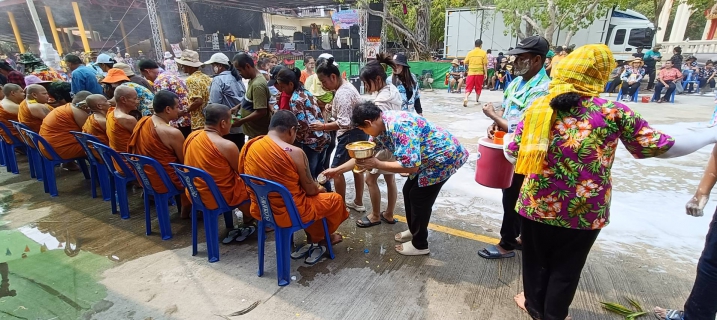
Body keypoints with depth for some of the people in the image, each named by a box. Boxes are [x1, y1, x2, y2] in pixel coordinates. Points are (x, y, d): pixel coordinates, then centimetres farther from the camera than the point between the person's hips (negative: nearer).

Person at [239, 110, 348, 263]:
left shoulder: (250, 146, -3)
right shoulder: (294, 152, -22)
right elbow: (311, 190, -12)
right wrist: (320, 189, 12)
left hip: (260, 208, 7)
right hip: (289, 212, -7)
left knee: (313, 197, 29)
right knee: (336, 199, 17)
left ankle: (312, 242, 34)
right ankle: (323, 239, 39)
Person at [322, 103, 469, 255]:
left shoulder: (399, 127, -33)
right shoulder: (382, 126, -2)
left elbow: (411, 166, -35)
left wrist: (377, 164, -29)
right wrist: (338, 170, 6)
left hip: (443, 157, -9)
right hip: (426, 159, 9)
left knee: (419, 198, -2)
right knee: (409, 192, 15)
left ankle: (420, 245, 17)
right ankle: (414, 231, 35)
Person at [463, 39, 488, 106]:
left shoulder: (470, 53, 2)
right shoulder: (483, 53, -3)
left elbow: (466, 63, 6)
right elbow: (485, 64, -4)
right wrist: (485, 74, 1)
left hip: (471, 73, 1)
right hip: (480, 73, -1)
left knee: (469, 87, 1)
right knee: (478, 87, 14)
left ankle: (466, 98, -22)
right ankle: (477, 100, 24)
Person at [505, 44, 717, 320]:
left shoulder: (539, 107, -8)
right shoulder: (613, 112, -10)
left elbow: (511, 151, -4)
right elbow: (664, 148, -2)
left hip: (537, 205, 1)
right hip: (584, 212, 0)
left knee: (535, 260, 22)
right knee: (566, 268, 20)